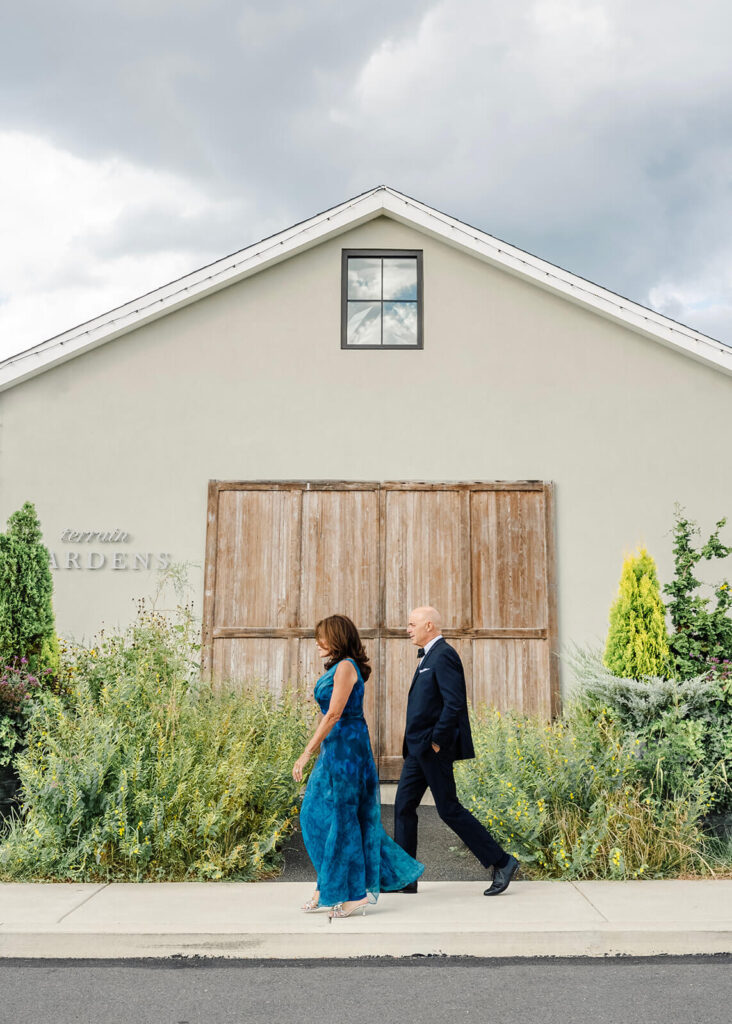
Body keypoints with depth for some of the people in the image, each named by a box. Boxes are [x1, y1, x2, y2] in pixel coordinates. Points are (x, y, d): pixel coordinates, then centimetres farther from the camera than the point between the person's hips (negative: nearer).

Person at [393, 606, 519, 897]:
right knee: (403, 806, 9)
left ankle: (501, 862, 7)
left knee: (448, 809, -4)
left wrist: (437, 741, -19)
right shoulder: (428, 657, 17)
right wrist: (418, 743, 15)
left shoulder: (443, 656, -15)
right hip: (419, 749, 10)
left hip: (434, 748, -10)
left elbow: (455, 703, -23)